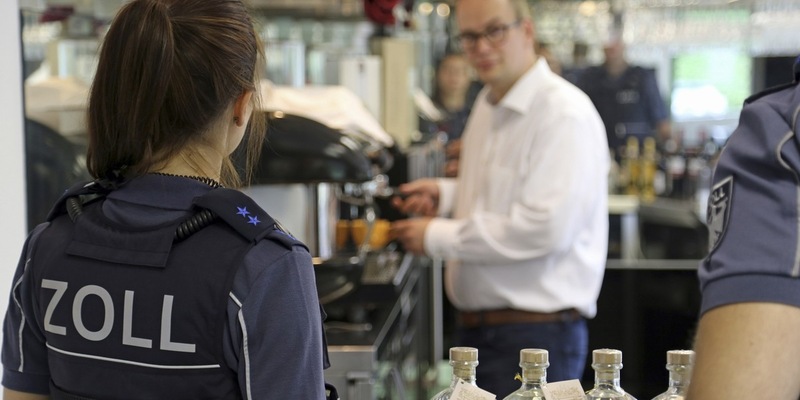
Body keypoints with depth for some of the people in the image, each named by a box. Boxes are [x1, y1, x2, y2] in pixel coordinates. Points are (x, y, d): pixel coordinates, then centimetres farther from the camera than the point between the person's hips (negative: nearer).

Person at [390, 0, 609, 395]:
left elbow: (545, 226, -24)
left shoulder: (564, 113, -16)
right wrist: (445, 194, 8)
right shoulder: (488, 105, 14)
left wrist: (438, 236, -16)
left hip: (535, 333, -8)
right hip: (475, 329, 9)